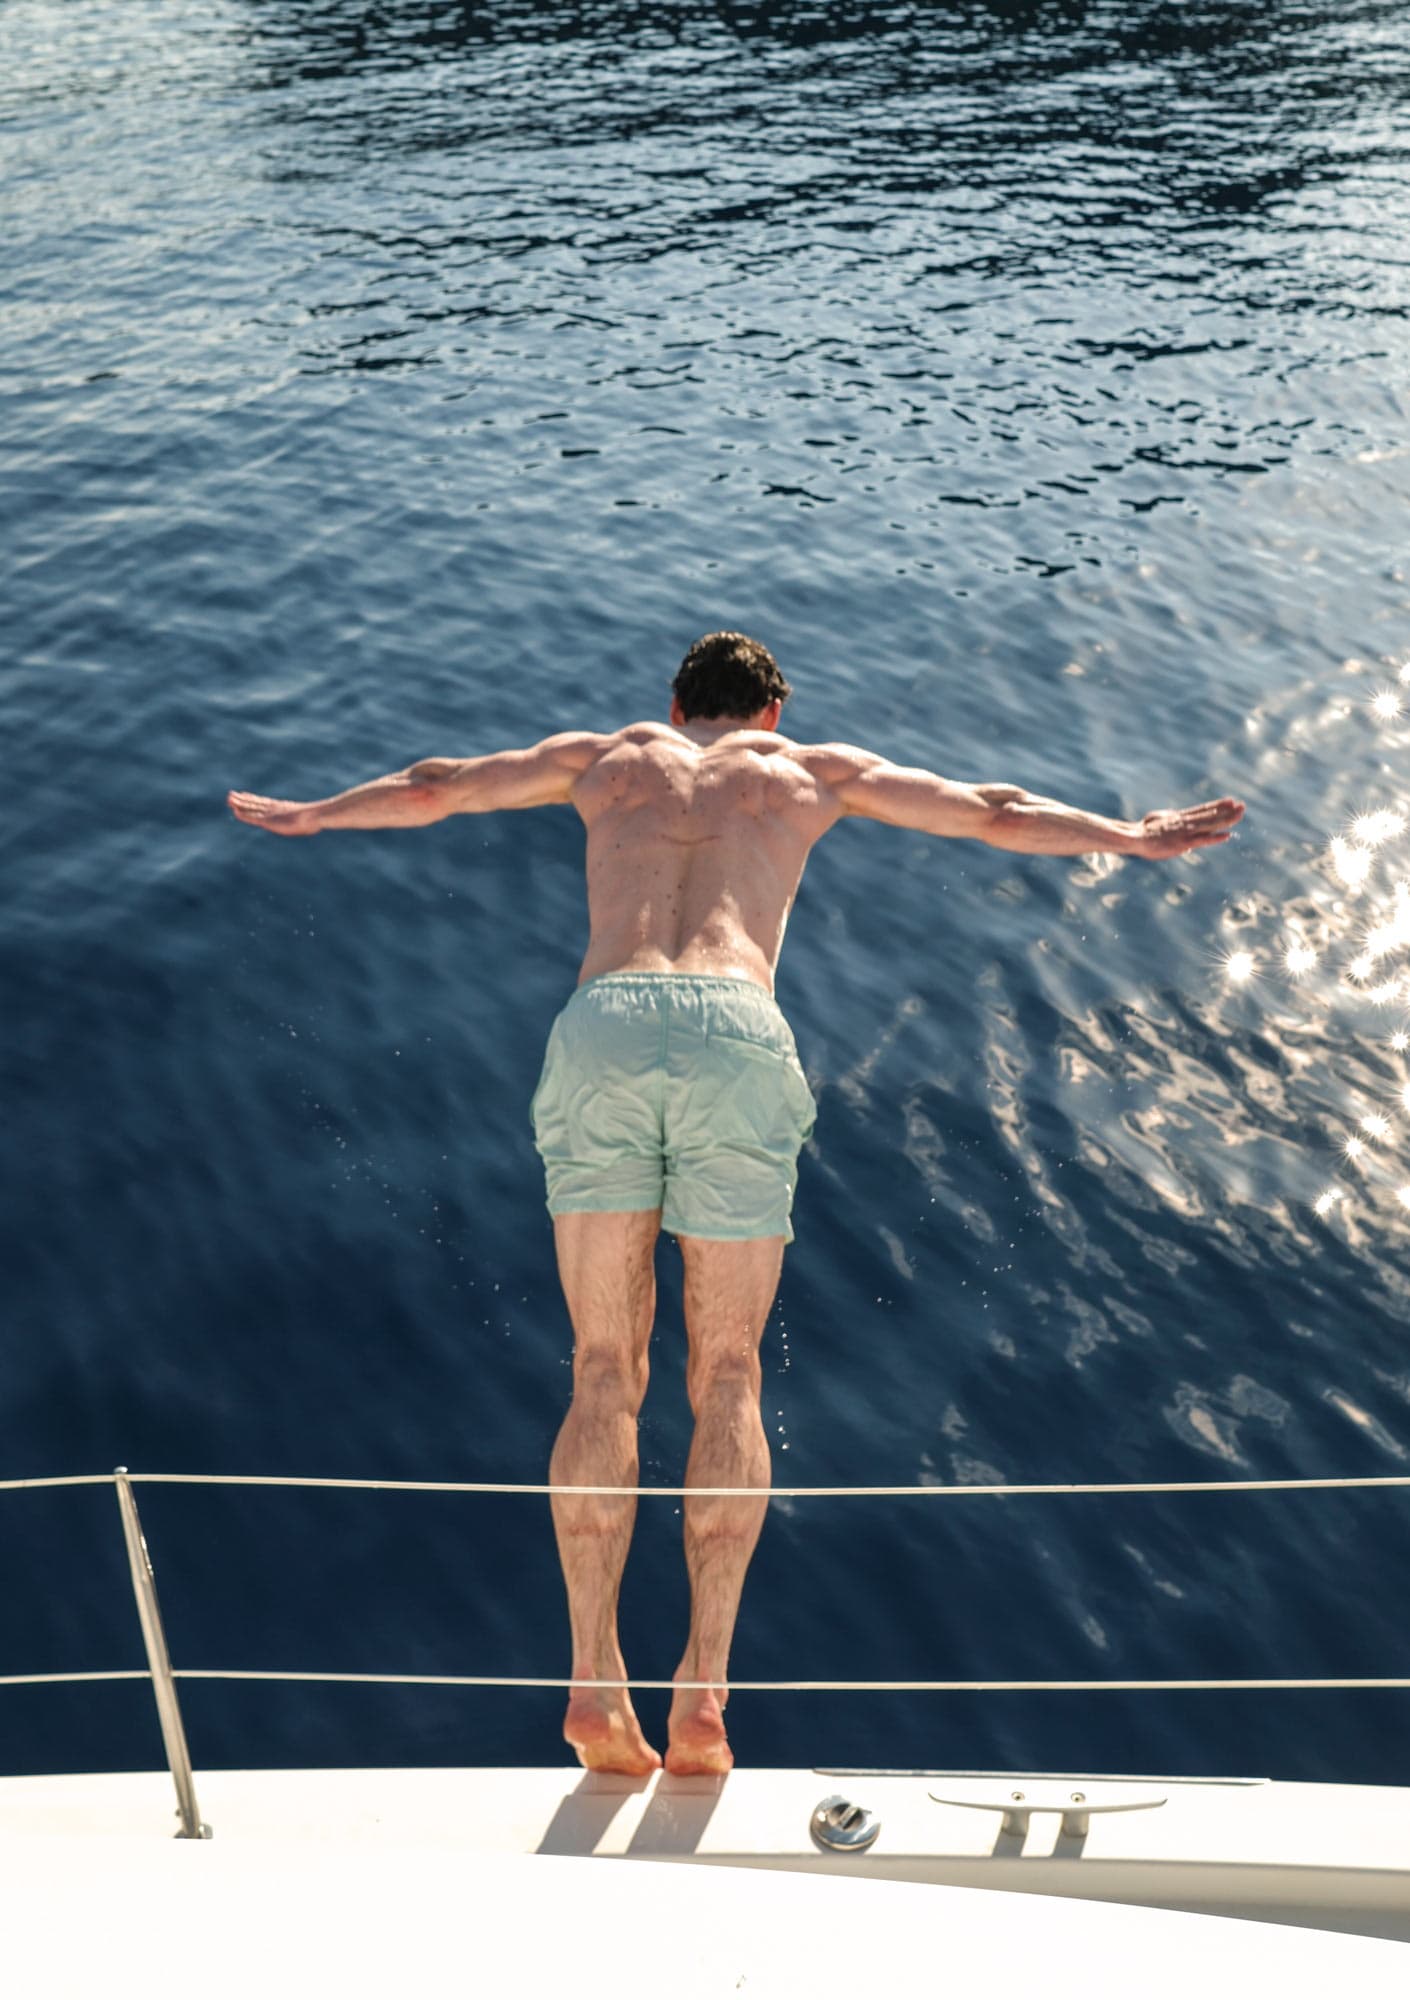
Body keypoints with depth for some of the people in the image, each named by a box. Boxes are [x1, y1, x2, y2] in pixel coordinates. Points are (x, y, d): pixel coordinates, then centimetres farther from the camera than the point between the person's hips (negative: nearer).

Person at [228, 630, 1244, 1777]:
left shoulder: (608, 756, 31)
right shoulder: (810, 769, 28)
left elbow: (428, 790, 42)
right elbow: (998, 815, 35)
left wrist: (305, 815, 59)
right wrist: (1136, 838, 50)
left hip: (602, 1030, 1)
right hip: (735, 1036, -1)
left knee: (604, 1375, 5)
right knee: (728, 1380, 7)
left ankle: (594, 1680, -4)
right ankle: (705, 1688, -2)